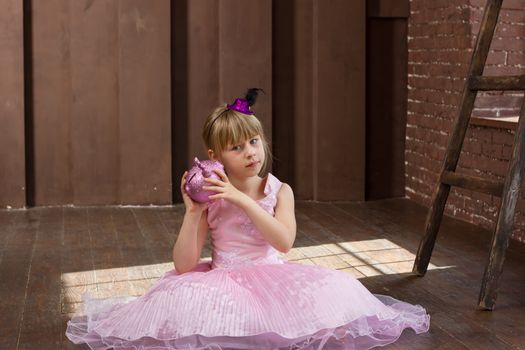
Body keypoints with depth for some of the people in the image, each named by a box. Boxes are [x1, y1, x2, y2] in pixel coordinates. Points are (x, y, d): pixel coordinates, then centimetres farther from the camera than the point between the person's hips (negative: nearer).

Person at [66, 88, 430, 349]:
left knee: (337, 289, -24)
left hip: (272, 280, 0)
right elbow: (184, 265, -6)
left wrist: (241, 199, -23)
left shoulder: (280, 191, 1)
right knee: (181, 298, -32)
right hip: (223, 284, 0)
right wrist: (193, 211, -15)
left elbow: (284, 241, -20)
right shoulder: (211, 199, -1)